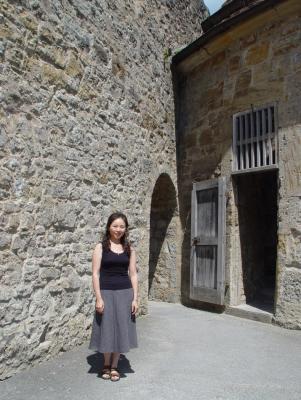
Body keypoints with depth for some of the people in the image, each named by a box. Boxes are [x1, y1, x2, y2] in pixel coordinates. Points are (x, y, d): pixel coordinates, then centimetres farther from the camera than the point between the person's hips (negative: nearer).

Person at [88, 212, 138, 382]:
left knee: (121, 329, 10)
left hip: (125, 293, 2)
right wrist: (98, 298, -13)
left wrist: (135, 298, 0)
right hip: (106, 293, -2)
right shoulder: (101, 247, -3)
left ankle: (114, 366, 28)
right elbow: (96, 274, -7)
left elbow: (133, 274, 5)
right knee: (107, 329, 10)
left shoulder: (129, 249, 5)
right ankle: (106, 364, 33)